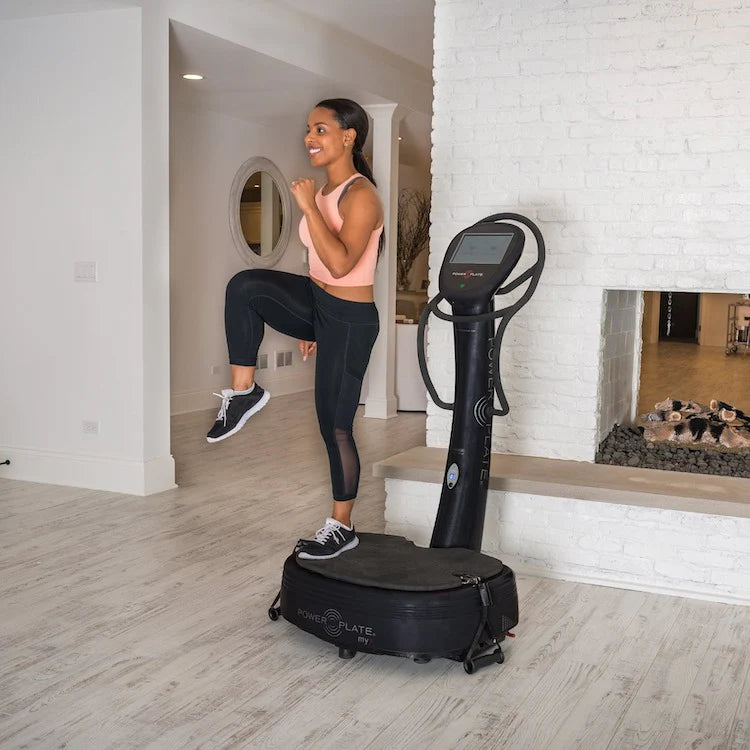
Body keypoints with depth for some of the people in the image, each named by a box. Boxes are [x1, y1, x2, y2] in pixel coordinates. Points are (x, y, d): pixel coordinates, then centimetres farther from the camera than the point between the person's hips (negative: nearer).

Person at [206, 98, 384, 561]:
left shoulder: (360, 195, -17)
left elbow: (340, 264, -30)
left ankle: (342, 527, 17)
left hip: (349, 319, -8)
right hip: (317, 302, 8)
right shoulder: (325, 191, 10)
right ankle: (244, 392, -8)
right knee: (246, 286, -20)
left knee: (335, 425, 1)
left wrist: (308, 207, -26)